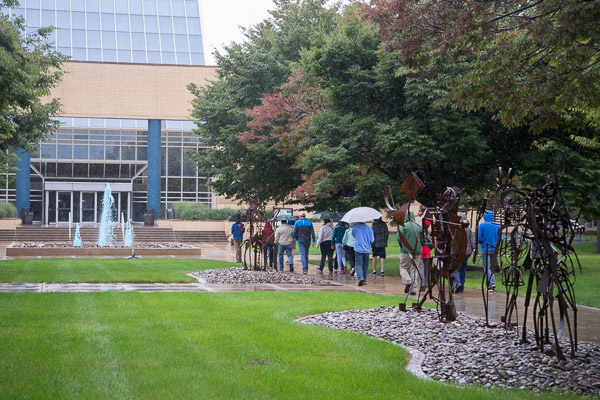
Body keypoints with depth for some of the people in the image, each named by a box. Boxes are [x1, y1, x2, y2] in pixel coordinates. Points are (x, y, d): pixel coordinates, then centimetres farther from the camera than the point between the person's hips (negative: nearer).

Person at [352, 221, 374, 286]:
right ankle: (364, 280, 17)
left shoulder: (355, 228, -7)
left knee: (358, 264, -3)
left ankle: (360, 278, -23)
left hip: (358, 249, -3)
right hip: (367, 249, 3)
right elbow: (372, 240, 2)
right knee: (365, 265, 13)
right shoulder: (369, 228, -1)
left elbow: (353, 235, 14)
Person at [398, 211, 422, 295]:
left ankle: (407, 281, -15)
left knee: (403, 268, 9)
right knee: (414, 269, 9)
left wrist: (402, 247, 7)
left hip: (406, 251, -3)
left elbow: (399, 238, -10)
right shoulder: (419, 227, 6)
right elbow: (422, 240, 6)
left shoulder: (403, 226, -5)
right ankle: (413, 288, 5)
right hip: (417, 252, 3)